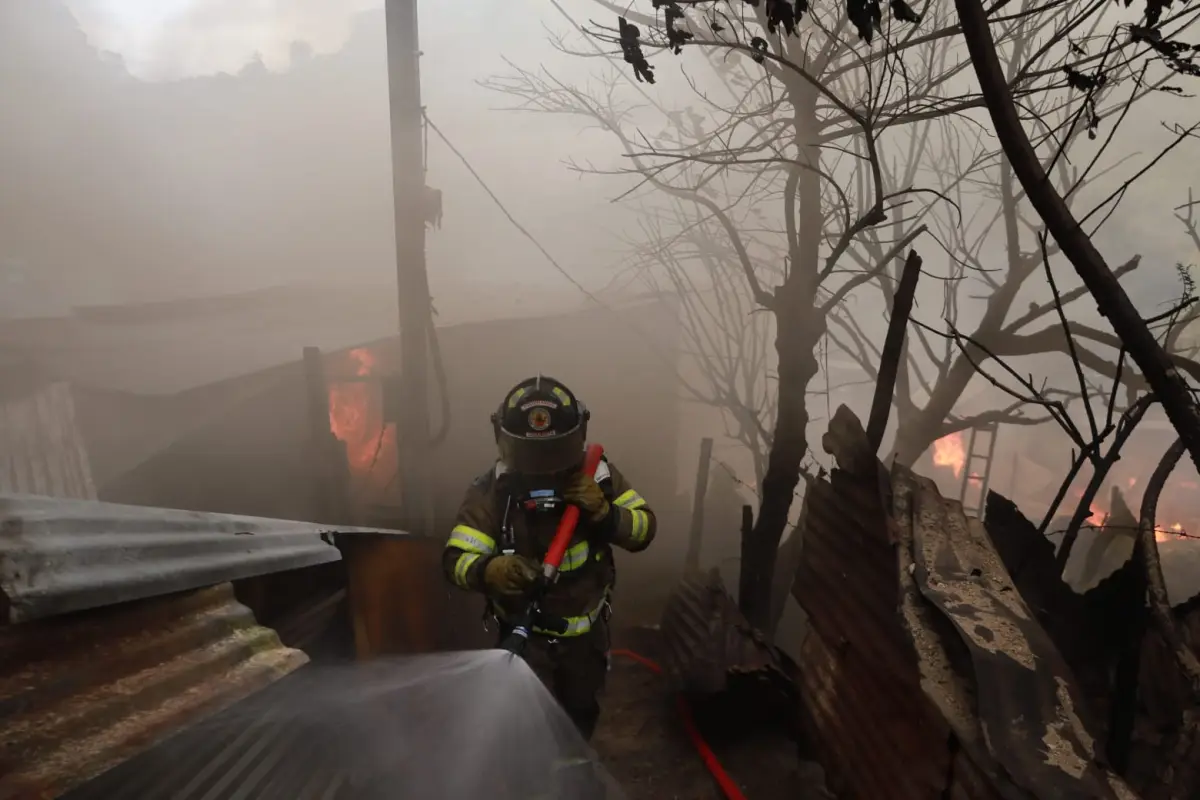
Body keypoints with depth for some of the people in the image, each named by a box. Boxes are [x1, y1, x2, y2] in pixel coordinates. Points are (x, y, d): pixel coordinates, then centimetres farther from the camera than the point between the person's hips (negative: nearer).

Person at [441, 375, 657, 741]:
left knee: (582, 714, 26)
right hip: (524, 632, -3)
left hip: (586, 628, 4)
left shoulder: (597, 474, -15)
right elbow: (456, 559, -26)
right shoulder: (491, 489, -23)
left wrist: (604, 512, -32)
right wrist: (490, 570, -49)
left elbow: (644, 528, -12)